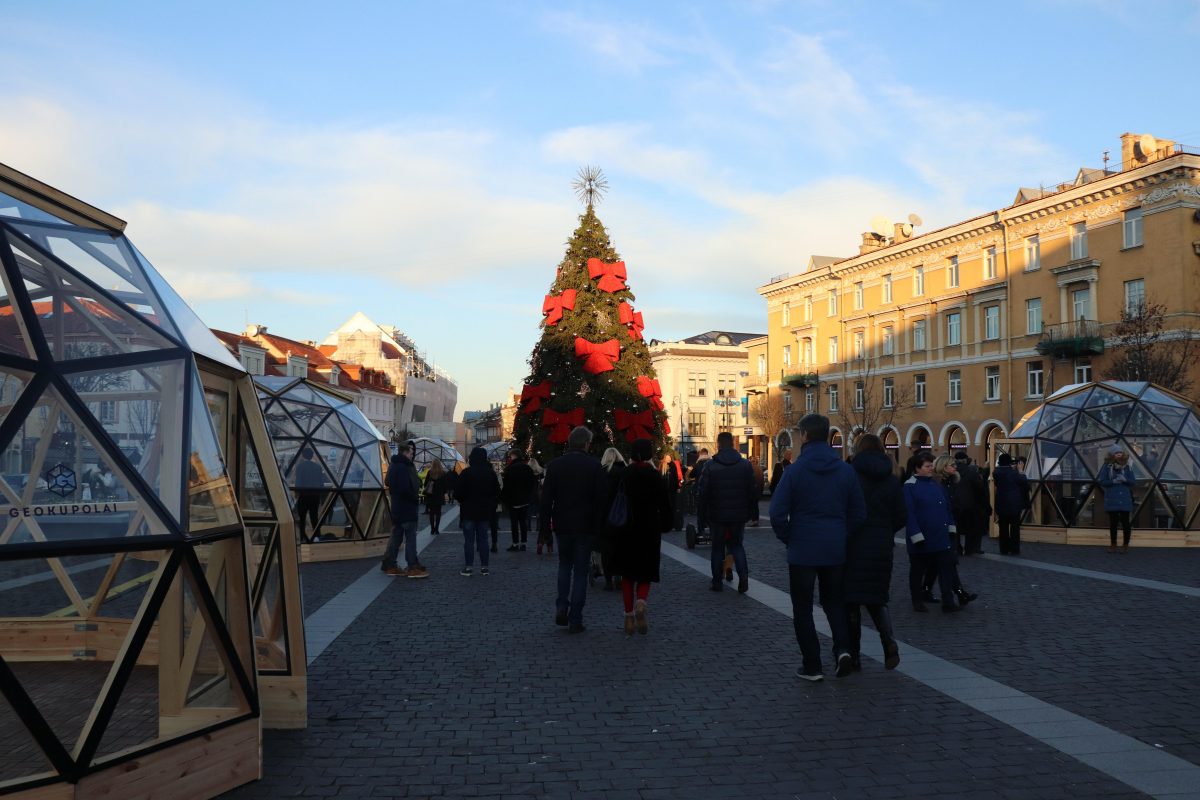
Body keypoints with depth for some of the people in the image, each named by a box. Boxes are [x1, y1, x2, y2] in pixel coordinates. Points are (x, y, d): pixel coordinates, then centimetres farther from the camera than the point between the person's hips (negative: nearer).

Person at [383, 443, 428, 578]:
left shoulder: (394, 466, 14)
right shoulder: (402, 468, -20)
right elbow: (406, 489, -26)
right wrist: (415, 498, -10)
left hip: (397, 508, 10)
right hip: (407, 508, -10)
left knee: (396, 537, 14)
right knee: (410, 538, -6)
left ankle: (389, 565, 17)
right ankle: (413, 567, -4)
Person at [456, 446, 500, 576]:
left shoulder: (466, 473, -11)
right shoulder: (491, 473, 2)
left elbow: (460, 493, -10)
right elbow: (497, 493, 7)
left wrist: (461, 502, 9)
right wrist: (492, 506, 16)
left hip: (469, 511, -4)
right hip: (485, 511, 4)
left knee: (469, 540, 1)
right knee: (483, 539, 9)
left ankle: (468, 567, 0)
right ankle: (484, 567, 9)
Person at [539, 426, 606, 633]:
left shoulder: (555, 465, -1)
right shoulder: (594, 466, -8)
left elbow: (546, 498, 0)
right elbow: (601, 499, -8)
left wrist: (545, 525, 5)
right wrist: (601, 525, 1)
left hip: (562, 525, 2)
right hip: (586, 526, -2)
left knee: (564, 565, 21)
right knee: (580, 571, 5)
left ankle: (561, 608, 6)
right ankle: (575, 620, 4)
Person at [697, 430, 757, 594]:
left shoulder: (711, 466, -8)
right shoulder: (745, 465, 0)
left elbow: (702, 494, -8)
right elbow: (752, 491, 2)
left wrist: (700, 518, -1)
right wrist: (751, 512, 11)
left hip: (717, 516, -2)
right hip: (739, 516, 2)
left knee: (717, 547, 12)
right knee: (737, 545, 17)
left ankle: (717, 582, 15)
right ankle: (743, 577, -3)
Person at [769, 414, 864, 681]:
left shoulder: (795, 470, -11)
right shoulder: (846, 470, 0)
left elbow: (777, 512, -15)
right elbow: (859, 512, 3)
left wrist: (788, 538, 1)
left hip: (802, 551, -3)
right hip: (835, 550, 4)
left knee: (803, 609, 9)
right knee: (833, 601, 21)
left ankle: (812, 666, 11)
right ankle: (842, 648, 0)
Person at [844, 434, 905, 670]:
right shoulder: (892, 480, 4)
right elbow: (902, 516, 5)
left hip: (852, 545, -3)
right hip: (881, 547, 3)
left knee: (850, 600, 5)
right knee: (876, 599, 16)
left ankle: (853, 655, 7)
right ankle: (889, 642, -7)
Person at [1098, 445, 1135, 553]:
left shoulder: (1126, 466, 4)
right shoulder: (1107, 467, 0)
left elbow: (1132, 482, 3)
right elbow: (1101, 481, -4)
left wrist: (1125, 480, -17)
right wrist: (1113, 481, -18)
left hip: (1125, 499, 0)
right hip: (1112, 499, 0)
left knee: (1125, 522, 1)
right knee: (1113, 522, 8)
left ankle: (1126, 545, 13)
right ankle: (1113, 545, 18)